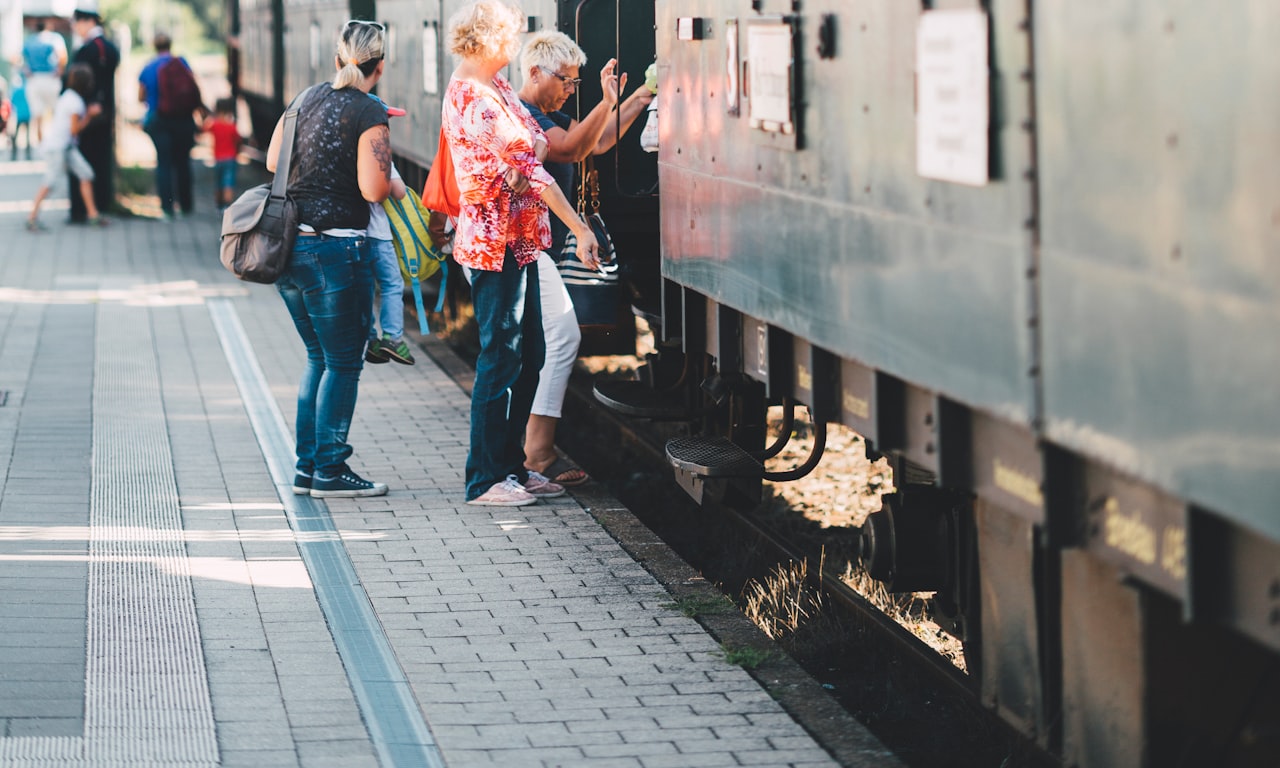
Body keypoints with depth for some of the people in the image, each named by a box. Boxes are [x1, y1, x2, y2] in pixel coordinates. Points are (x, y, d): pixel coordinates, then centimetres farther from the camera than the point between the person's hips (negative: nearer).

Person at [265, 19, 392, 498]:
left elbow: (272, 161, 16)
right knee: (344, 363, 3)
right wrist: (393, 183, 1)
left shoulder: (308, 98, 9)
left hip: (288, 244, 7)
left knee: (319, 358, 18)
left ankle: (307, 467, 19)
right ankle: (330, 471, 5)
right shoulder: (369, 114, -12)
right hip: (334, 251, -7)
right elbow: (373, 190, -19)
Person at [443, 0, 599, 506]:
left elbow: (537, 144, 18)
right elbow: (528, 164, -21)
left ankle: (511, 466, 22)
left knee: (528, 357, 14)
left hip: (518, 240, 10)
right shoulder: (473, 100, -19)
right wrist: (580, 229, -20)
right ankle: (485, 480, 0)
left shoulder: (494, 86, 13)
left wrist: (523, 154, -3)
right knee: (501, 359, -5)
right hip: (496, 241, -10)